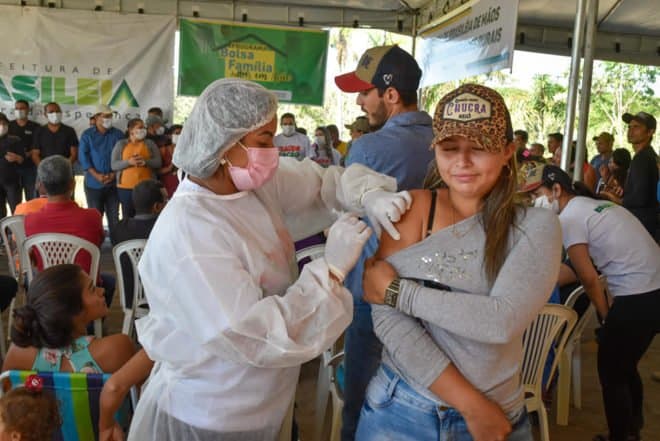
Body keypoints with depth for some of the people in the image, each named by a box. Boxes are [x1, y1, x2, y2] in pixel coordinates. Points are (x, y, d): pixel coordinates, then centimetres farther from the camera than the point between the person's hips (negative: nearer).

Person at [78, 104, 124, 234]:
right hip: (93, 183, -1)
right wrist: (96, 175, -13)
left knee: (113, 215, 4)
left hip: (113, 183, 1)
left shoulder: (118, 134, 5)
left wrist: (113, 174, -10)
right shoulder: (87, 135, 4)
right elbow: (83, 157, -3)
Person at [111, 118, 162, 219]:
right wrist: (129, 162, -18)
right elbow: (114, 165, -1)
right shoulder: (120, 144, 6)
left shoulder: (150, 143, 9)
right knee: (128, 217, 2)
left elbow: (158, 162, 2)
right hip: (126, 188, -1)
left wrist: (145, 162, -17)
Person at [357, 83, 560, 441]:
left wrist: (396, 290, -18)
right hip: (400, 410, 0)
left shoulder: (535, 226, -7)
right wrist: (470, 403, -16)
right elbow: (386, 317, -15)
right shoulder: (411, 208, -7)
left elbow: (503, 320, -21)